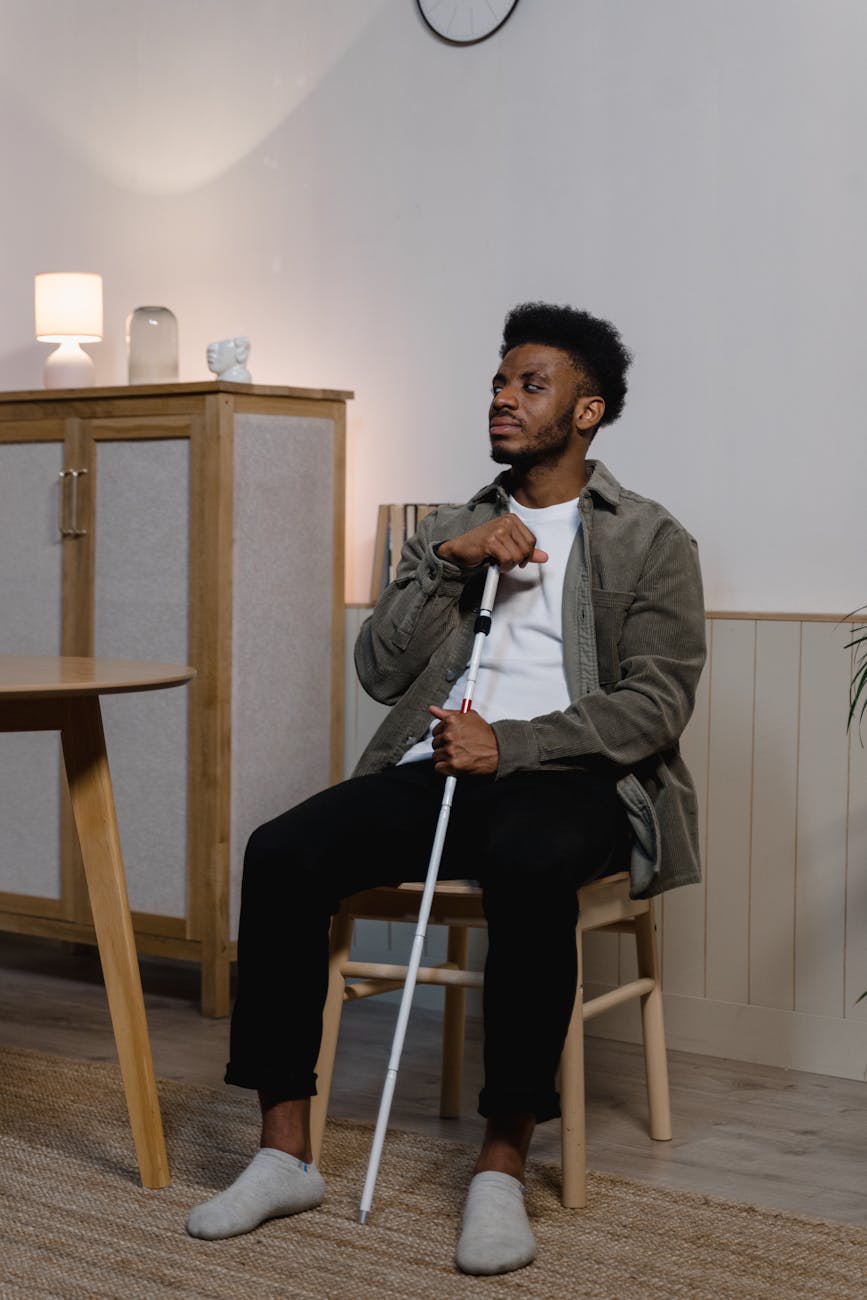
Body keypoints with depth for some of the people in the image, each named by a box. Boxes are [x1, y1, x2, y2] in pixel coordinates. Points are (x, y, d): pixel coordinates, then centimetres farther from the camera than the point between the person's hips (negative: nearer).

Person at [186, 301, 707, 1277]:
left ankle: (502, 1167, -28)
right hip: (437, 770, 4)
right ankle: (284, 1154, -15)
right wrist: (448, 565, -3)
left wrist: (509, 745, -18)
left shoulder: (651, 541, 8)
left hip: (573, 782, -4)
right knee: (281, 851, -22)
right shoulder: (450, 529, 22)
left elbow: (656, 705, -5)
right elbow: (379, 672, 12)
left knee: (526, 863, -39)